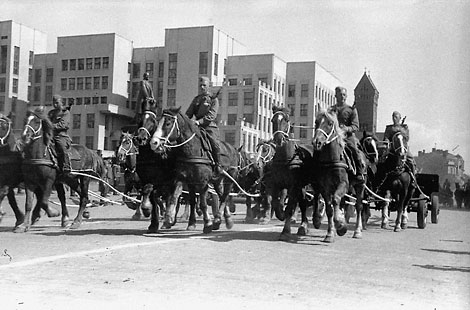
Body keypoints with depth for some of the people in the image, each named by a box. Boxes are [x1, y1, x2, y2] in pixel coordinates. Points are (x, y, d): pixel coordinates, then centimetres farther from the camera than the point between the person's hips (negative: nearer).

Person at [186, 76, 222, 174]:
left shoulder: (213, 99, 4)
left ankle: (217, 165, -10)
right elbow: (188, 114, 19)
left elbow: (212, 115, -9)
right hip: (197, 126, 5)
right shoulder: (196, 99, 20)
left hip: (210, 126, -5)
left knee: (214, 143, -25)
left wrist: (200, 121, -23)